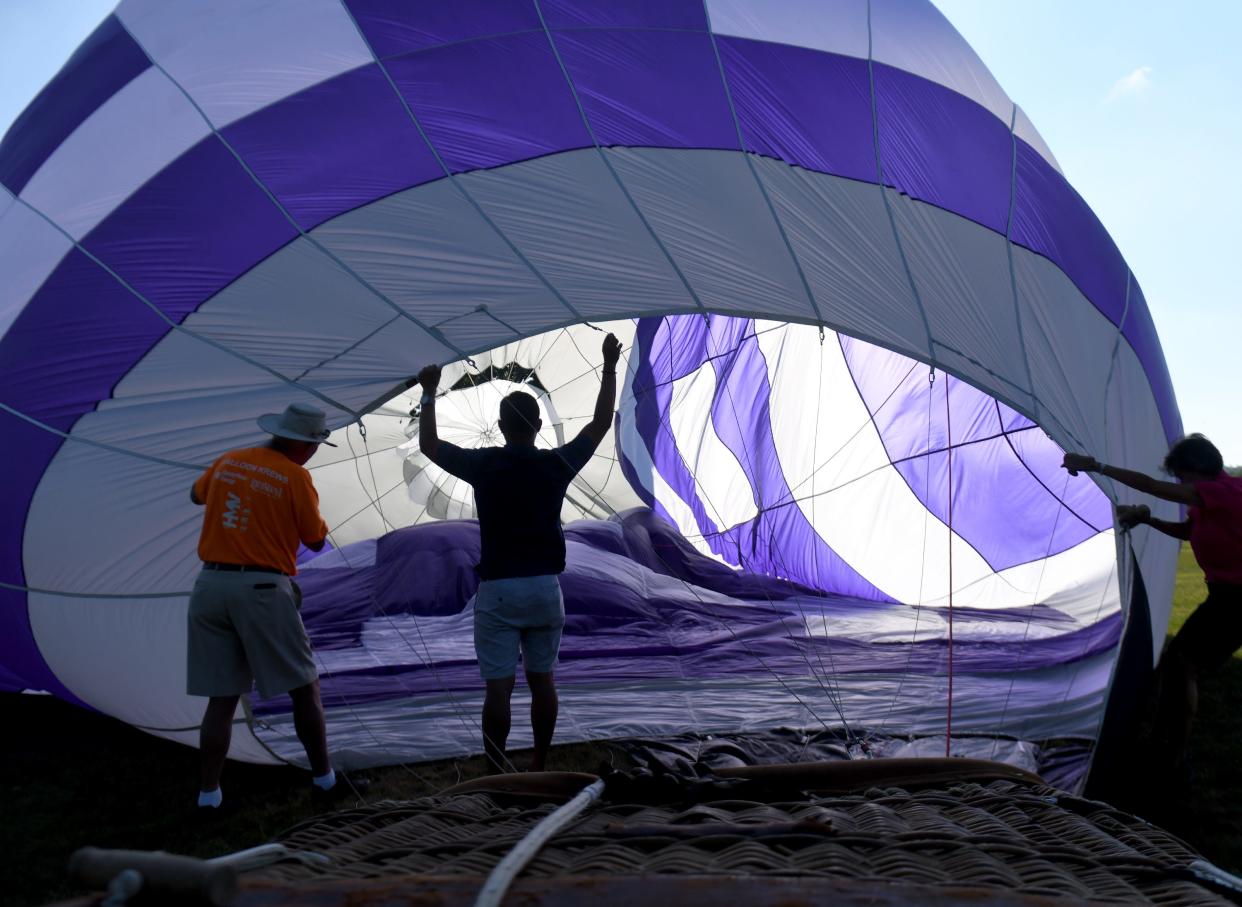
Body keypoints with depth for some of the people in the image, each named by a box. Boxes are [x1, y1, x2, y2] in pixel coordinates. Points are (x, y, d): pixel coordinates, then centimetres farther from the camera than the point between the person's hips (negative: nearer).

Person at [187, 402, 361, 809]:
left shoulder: (227, 462, 10)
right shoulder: (295, 476, -7)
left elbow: (196, 495, 30)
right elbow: (316, 541, 2)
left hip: (210, 584, 6)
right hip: (261, 588, -5)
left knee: (222, 696, 10)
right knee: (304, 688, 9)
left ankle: (209, 793, 8)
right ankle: (324, 779, 17)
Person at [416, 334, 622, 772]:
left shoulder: (484, 464, -7)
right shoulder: (557, 464, -2)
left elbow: (428, 445, 8)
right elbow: (601, 423, 10)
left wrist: (429, 394, 16)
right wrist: (610, 367, 16)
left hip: (497, 589, -2)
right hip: (545, 586, 2)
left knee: (498, 686, 0)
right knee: (542, 679, 13)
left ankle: (497, 776, 4)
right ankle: (539, 769, 20)